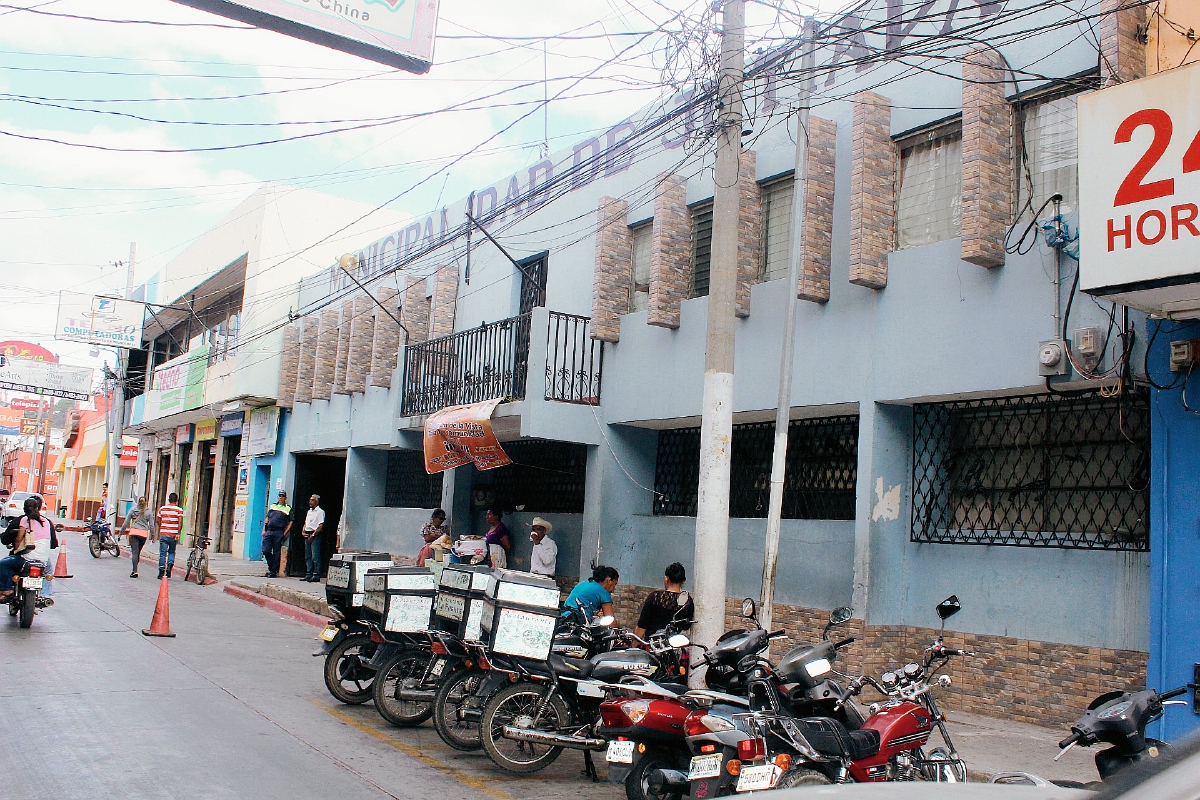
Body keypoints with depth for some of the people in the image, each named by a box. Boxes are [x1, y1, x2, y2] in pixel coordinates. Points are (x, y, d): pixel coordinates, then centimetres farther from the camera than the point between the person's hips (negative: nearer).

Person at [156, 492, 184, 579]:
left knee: (162, 553, 4)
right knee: (172, 552, 17)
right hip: (173, 535, -1)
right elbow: (180, 523, -13)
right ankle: (170, 565, -6)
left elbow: (158, 521, 13)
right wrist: (178, 533, -12)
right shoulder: (179, 510, -2)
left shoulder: (162, 509, 7)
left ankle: (161, 572, 2)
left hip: (163, 534, 1)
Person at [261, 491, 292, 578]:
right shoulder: (272, 506, 17)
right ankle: (271, 567, 17)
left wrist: (285, 533, -7)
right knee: (266, 551, -2)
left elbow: (290, 522, 1)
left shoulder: (288, 508, 5)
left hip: (279, 532, -4)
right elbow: (267, 518, 19)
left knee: (276, 552, 0)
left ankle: (274, 571, 5)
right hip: (269, 531, 4)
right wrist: (264, 530, 9)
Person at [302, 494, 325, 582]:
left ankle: (316, 576, -9)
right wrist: (303, 532, 6)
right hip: (307, 535, 8)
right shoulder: (309, 511, 20)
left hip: (315, 535, -8)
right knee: (307, 556, 8)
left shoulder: (320, 512, -5)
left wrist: (313, 535, -16)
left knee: (315, 557, -10)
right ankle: (308, 575, 12)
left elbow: (320, 526, -12)